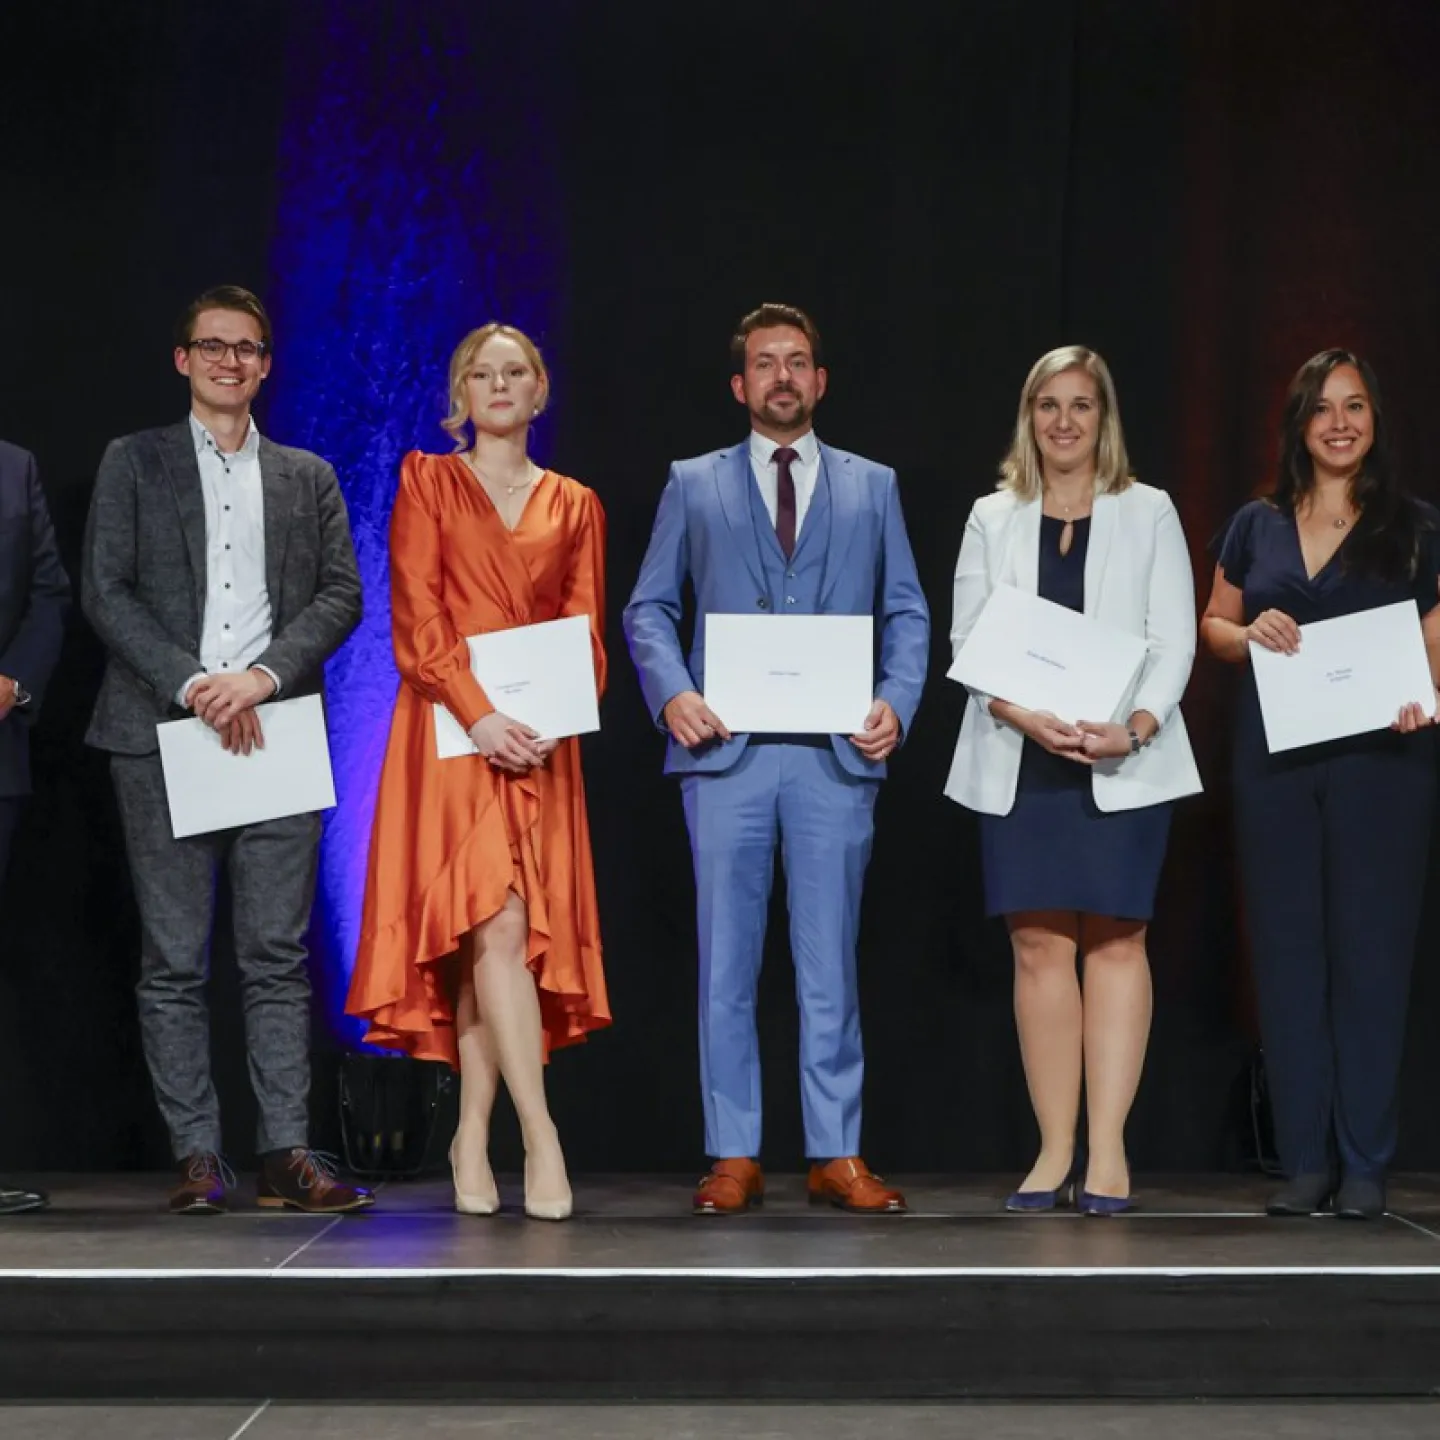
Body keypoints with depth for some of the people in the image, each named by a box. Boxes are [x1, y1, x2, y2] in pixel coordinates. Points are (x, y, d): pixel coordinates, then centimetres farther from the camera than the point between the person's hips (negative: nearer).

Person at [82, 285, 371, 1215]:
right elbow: (106, 593, 1)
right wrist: (193, 685, -10)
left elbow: (341, 594, 7)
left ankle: (288, 1155, 2)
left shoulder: (308, 477, 16)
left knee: (278, 957, -1)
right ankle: (198, 1156, 5)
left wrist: (264, 677, -9)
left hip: (274, 736, 1)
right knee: (175, 962, 0)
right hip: (163, 735, -1)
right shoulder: (135, 463, 9)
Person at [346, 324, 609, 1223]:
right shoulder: (428, 482, 9)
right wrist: (479, 715, -15)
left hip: (541, 745, 3)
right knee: (497, 924, -15)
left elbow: (589, 633, 10)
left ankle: (474, 1139, 5)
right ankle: (539, 1133, -16)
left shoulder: (575, 505, 16)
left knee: (509, 936, -1)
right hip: (452, 734, -3)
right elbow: (416, 617, -2)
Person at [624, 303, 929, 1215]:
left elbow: (907, 613, 12)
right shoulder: (694, 486, 13)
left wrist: (897, 703, -5)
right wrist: (672, 693, -8)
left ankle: (838, 1155, 9)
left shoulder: (872, 487, 15)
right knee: (727, 965, 2)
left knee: (831, 963, 2)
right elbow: (650, 608, 9)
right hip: (727, 752, 0)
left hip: (838, 754, 0)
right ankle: (734, 1157, 8)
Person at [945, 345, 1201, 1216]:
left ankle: (1108, 1151, -3)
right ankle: (1055, 1150, 2)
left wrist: (1134, 727, -15)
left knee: (1116, 941, -5)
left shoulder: (1149, 513, 9)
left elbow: (1175, 639, 2)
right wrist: (1024, 716, -13)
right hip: (1019, 761, 1)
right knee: (1039, 947, -2)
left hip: (1123, 762, -1)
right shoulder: (993, 519, 12)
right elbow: (967, 641, 5)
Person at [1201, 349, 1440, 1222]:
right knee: (1289, 953, 4)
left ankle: (1365, 1165, 7)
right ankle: (1306, 1160, 11)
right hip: (1276, 762, 3)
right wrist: (1252, 634, -4)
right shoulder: (1257, 525, 11)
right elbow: (1215, 625, 18)